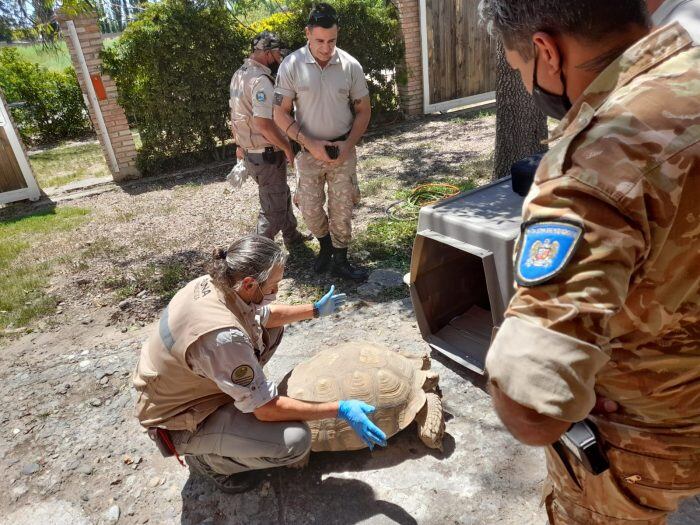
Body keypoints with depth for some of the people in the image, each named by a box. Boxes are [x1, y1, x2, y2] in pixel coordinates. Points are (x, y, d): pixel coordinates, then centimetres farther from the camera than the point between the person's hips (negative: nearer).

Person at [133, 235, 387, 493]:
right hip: (179, 418, -8)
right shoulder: (224, 337, -39)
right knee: (295, 440, -23)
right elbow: (267, 410, -29)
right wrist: (340, 410, -24)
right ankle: (208, 458, 2)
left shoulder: (215, 282, -13)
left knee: (270, 330, 8)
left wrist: (316, 309, 16)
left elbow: (265, 315, 8)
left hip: (183, 385, 8)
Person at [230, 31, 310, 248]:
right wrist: (287, 147, -17)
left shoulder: (239, 75, 10)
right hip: (267, 156, -10)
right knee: (273, 209, 1)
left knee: (282, 195, 26)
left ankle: (292, 236, 44)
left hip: (251, 152, 10)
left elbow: (236, 114, 18)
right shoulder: (260, 80, -22)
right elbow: (264, 123, -29)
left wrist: (241, 144, 27)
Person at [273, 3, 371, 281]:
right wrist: (309, 143, -18)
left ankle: (340, 260, 24)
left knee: (342, 209, 6)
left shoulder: (350, 65, -6)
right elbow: (281, 114, -7)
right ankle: (326, 246, 36)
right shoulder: (291, 65, -9)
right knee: (310, 210, 7)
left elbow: (363, 110, 2)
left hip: (342, 151, 0)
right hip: (308, 151, 0)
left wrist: (348, 145, -11)